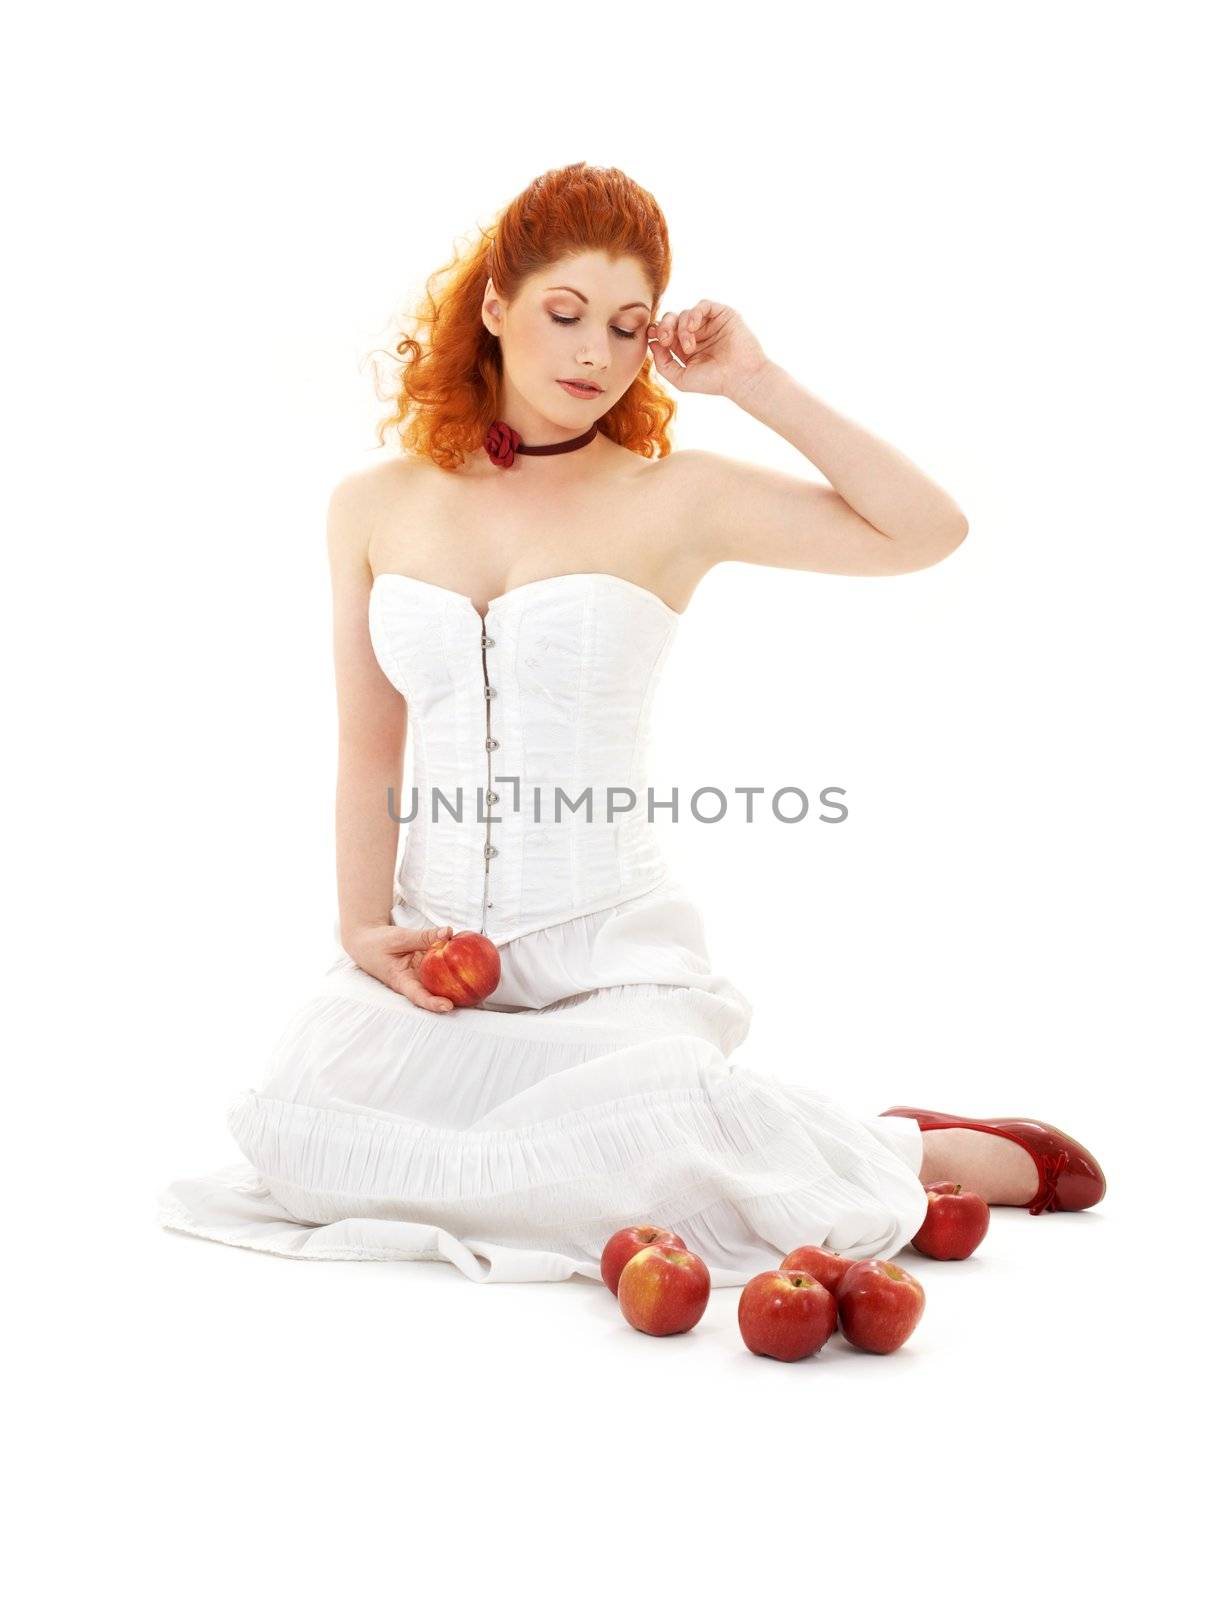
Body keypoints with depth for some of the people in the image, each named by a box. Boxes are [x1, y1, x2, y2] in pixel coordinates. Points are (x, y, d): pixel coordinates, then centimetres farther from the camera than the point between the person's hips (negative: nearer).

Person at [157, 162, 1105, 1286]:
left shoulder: (674, 500, 0)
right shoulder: (375, 506, 10)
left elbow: (929, 530, -8)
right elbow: (369, 755, 11)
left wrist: (757, 383, -6)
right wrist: (367, 930, -2)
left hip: (613, 950, -2)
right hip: (435, 942, 3)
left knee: (634, 1156, -32)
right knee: (301, 1131, -27)